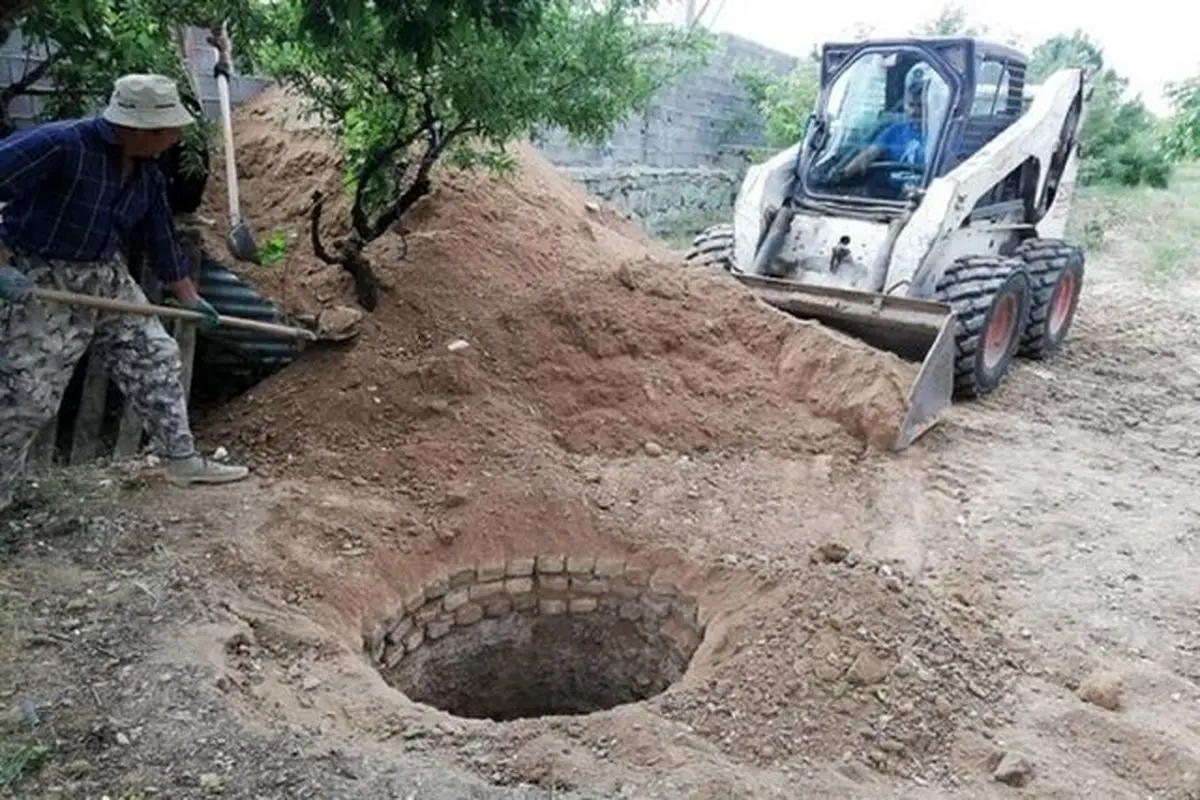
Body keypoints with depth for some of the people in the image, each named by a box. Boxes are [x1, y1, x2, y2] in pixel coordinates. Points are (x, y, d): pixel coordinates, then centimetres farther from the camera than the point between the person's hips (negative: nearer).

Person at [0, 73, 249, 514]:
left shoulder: (148, 174, 1)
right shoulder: (58, 144, -23)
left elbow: (163, 239, 12)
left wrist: (190, 299, 18)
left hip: (108, 279, 8)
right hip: (39, 282, -7)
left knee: (156, 358, 8)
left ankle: (184, 460, 19)